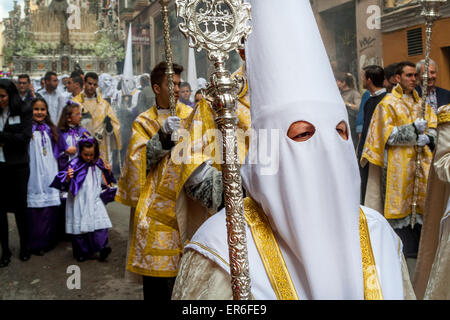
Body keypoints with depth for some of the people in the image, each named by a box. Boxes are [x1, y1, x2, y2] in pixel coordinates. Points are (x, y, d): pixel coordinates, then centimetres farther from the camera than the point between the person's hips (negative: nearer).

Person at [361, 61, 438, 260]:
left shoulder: (420, 102, 16)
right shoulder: (388, 103, -1)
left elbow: (433, 127, 13)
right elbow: (388, 135, -9)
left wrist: (427, 137, -9)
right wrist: (414, 129, -17)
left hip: (420, 161, 5)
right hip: (398, 164, -5)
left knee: (420, 203, 4)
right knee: (400, 204, -3)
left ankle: (419, 248, 13)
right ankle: (402, 250, 5)